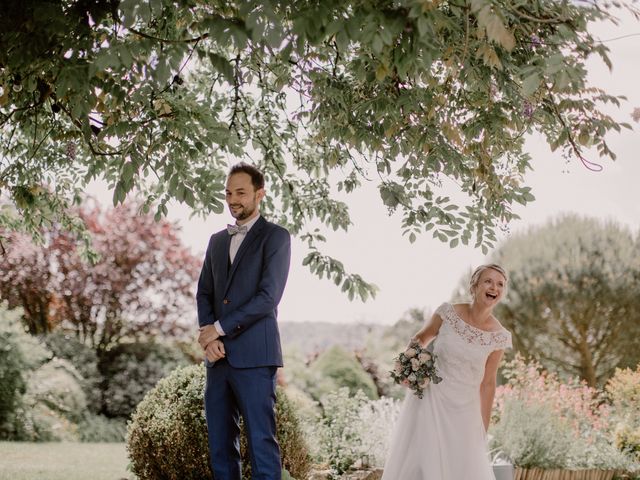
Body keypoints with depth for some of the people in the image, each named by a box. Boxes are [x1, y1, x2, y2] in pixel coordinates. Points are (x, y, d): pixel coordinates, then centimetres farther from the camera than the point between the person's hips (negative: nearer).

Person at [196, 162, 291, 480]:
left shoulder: (276, 237, -1)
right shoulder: (217, 240, 19)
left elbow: (268, 296, -11)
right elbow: (204, 293, 15)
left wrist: (219, 328, -11)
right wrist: (208, 337, -3)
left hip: (254, 356, -6)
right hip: (219, 355, 6)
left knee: (261, 440, -7)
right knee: (220, 441, 7)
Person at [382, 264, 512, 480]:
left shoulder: (499, 337, -6)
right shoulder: (448, 313, -9)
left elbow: (487, 384, 2)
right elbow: (420, 339, 9)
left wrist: (483, 430, 5)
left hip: (463, 411, 1)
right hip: (428, 399, -1)